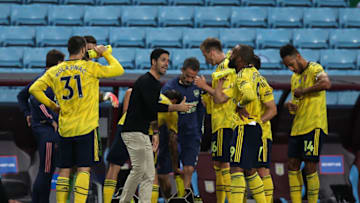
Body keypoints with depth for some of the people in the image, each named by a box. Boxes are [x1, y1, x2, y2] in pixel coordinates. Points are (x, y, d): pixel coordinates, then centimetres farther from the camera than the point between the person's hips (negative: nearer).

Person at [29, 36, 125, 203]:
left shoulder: (55, 71, 6)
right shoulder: (90, 67, -4)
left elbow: (34, 89, 4)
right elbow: (119, 70, 3)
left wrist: (51, 105, 13)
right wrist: (106, 53, 17)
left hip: (65, 128, 4)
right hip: (86, 127, -4)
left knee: (64, 170, 8)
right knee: (84, 169, -4)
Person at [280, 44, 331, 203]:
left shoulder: (315, 69, -8)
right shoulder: (294, 77, 19)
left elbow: (326, 84, -29)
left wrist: (303, 91, -20)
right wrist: (291, 106, 5)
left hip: (314, 126, -8)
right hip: (297, 128, 8)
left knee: (310, 168, -8)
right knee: (293, 166, 6)